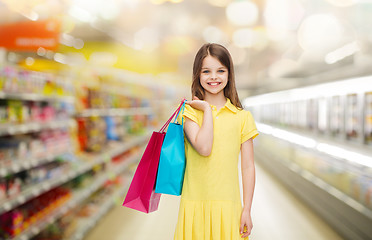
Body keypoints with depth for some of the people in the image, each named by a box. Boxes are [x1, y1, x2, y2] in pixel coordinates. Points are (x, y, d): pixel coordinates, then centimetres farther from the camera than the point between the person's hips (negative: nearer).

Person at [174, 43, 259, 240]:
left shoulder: (242, 117, 3)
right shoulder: (189, 111, 0)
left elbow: (248, 166, 4)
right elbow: (204, 148, -17)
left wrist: (247, 209, 1)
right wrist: (207, 109, -8)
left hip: (228, 205, 1)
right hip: (195, 203, 0)